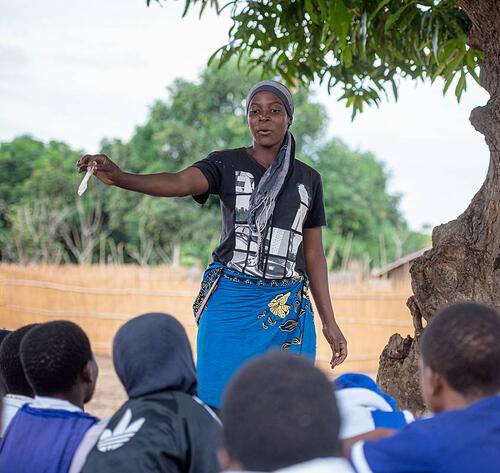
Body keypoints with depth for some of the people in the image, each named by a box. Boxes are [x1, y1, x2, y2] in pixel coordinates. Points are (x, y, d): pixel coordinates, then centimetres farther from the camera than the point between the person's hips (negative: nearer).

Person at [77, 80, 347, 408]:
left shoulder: (308, 179, 11)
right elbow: (179, 182, -19)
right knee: (220, 403, -4)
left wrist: (330, 322, 11)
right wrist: (119, 177, -38)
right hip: (230, 306, -2)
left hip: (289, 310, 3)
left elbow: (314, 254, 14)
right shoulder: (227, 165, 1)